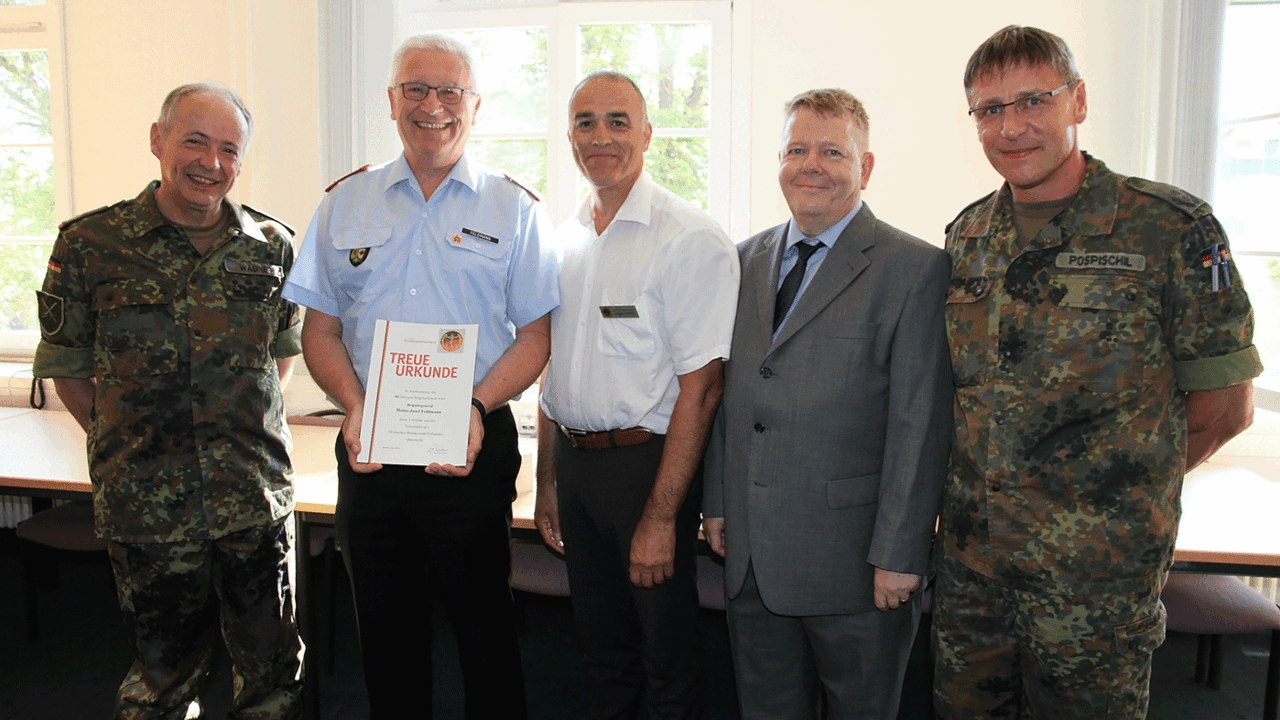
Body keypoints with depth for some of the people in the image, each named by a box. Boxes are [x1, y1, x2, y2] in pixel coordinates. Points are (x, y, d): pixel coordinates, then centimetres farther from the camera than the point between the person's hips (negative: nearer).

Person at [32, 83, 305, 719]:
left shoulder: (273, 245, 2)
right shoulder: (90, 244, -4)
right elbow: (67, 367, 3)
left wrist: (250, 428, 6)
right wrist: (130, 447, -1)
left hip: (259, 500, 2)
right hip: (144, 505, -1)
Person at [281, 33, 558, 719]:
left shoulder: (514, 210, 1)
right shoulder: (345, 203, 8)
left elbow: (535, 335, -1)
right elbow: (320, 330, 9)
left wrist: (476, 406, -16)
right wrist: (354, 406, -9)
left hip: (472, 451, -2)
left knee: (482, 623, 7)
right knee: (384, 626, 15)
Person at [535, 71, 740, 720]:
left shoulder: (690, 239, -12)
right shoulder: (565, 241, 10)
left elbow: (700, 387, -17)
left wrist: (660, 517, -19)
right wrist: (546, 482, 15)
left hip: (646, 463, -6)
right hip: (573, 463, 6)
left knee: (667, 663, 8)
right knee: (602, 647, 20)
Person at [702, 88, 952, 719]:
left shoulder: (915, 269, -9)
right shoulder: (748, 259, 9)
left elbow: (921, 425, -13)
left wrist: (898, 554, -14)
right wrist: (717, 501, 10)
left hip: (853, 561, -5)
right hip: (750, 554, 5)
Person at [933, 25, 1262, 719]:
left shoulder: (1172, 231, -11)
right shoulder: (966, 237, 4)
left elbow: (1225, 403, -5)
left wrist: (1118, 490, 2)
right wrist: (991, 488, 4)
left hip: (1098, 574, -4)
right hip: (970, 557, 5)